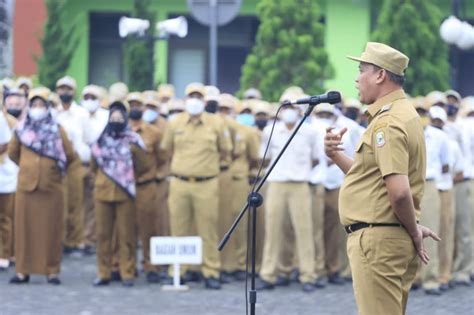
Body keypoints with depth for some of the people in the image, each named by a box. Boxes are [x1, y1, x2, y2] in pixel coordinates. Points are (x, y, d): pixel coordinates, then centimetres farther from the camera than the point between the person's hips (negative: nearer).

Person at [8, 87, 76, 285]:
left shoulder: (57, 130, 1)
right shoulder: (21, 129, 5)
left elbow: (70, 156, 3)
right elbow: (13, 153, 18)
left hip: (51, 186, -1)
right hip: (26, 185, 1)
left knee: (51, 229, 1)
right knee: (25, 227, 2)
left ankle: (52, 270, 6)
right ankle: (23, 270, 7)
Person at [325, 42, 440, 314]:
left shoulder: (387, 123, -17)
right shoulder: (403, 113, 16)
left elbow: (399, 191, -27)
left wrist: (414, 230, -12)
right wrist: (336, 156, 8)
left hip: (378, 239, -11)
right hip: (396, 238, 11)